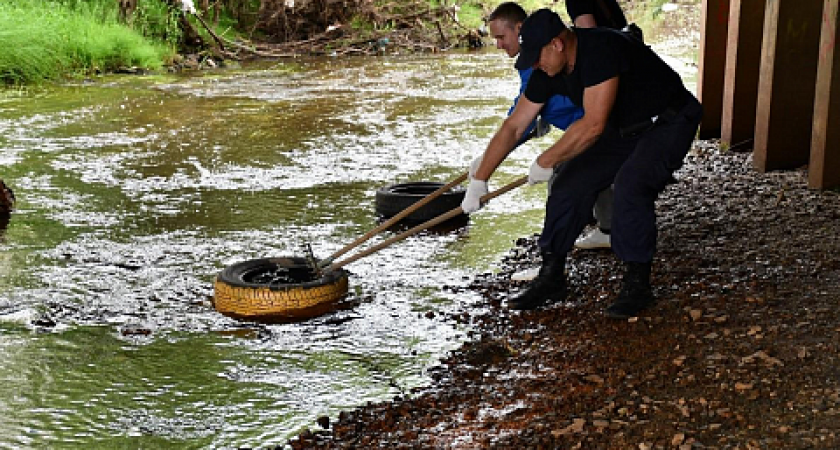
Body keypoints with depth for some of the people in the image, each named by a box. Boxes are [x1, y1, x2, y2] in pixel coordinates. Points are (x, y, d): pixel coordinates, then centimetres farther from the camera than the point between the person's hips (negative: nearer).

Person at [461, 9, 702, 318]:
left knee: (631, 184, -30)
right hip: (623, 128, 8)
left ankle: (637, 284, -15)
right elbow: (513, 127, -3)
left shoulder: (600, 49, -33)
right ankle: (551, 278, 8)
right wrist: (478, 181, -5)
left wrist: (545, 162, -25)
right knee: (570, 183, -4)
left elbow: (593, 124, -36)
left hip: (670, 122, -8)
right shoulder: (548, 72, -8)